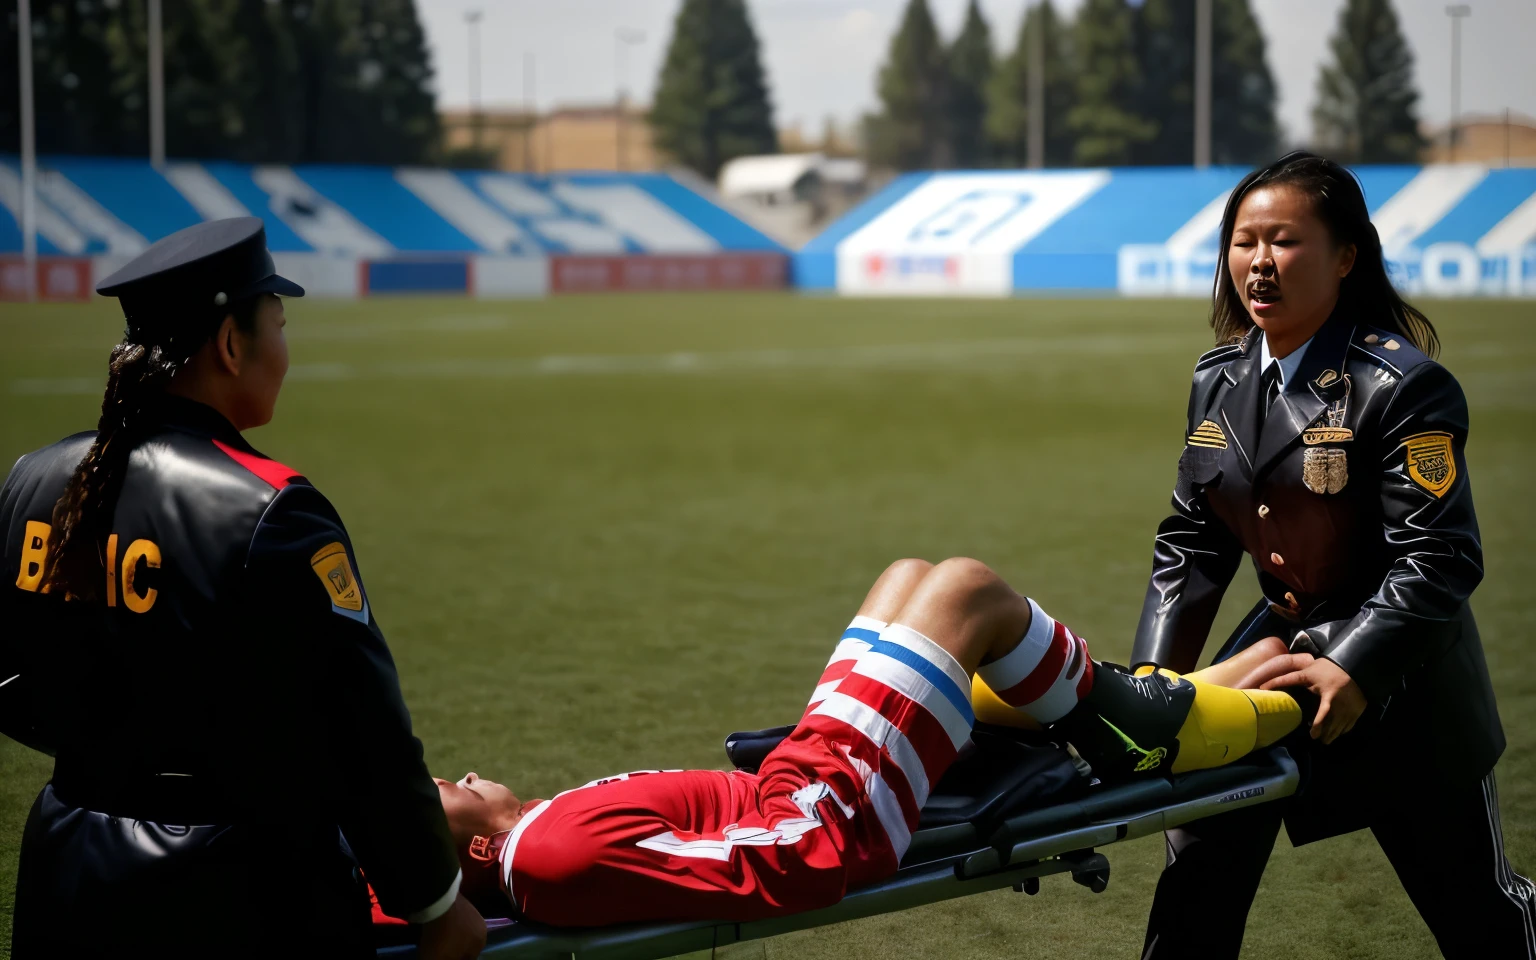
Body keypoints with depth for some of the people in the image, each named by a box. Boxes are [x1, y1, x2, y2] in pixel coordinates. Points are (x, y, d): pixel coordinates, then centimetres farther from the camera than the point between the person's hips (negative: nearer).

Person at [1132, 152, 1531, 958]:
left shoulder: (1401, 386, -19)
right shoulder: (1218, 383, 2)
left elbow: (1438, 560, -23)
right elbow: (1192, 541, 6)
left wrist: (1354, 670, -33)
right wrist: (1154, 670, -5)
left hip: (1396, 672, -6)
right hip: (1280, 644, 6)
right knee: (1201, 866, 8)